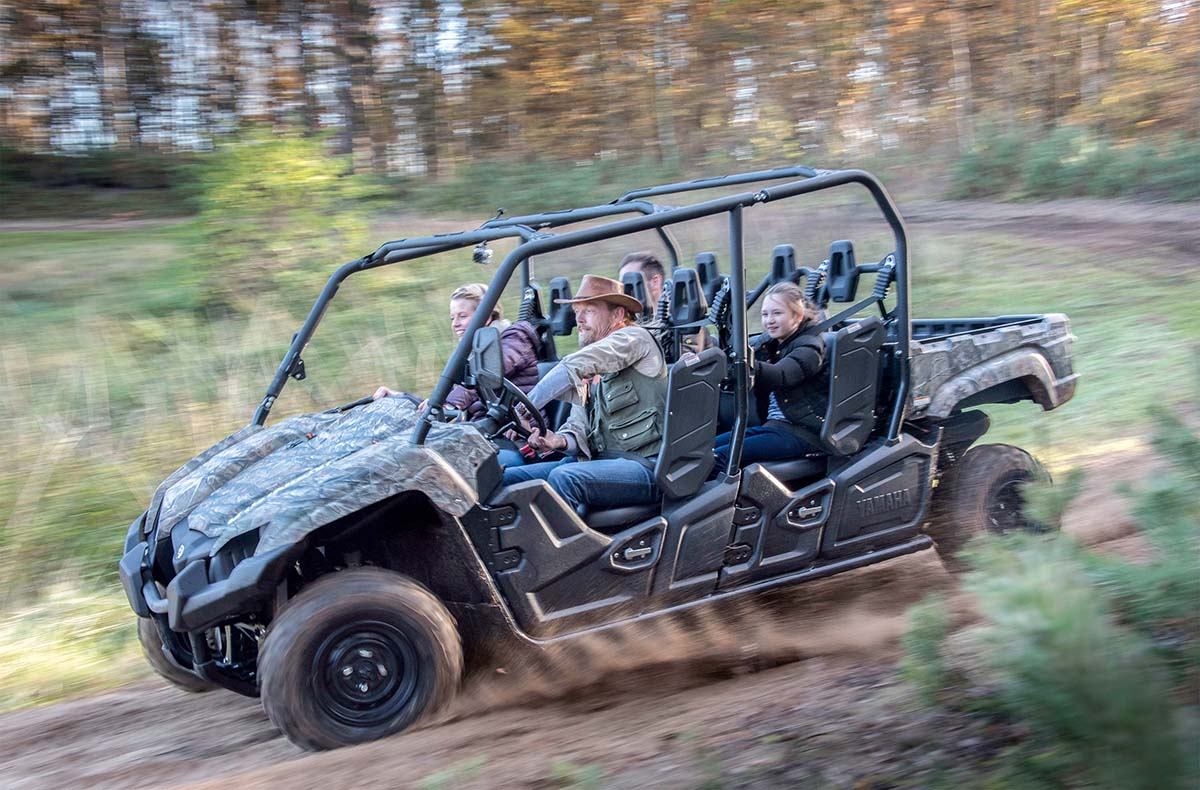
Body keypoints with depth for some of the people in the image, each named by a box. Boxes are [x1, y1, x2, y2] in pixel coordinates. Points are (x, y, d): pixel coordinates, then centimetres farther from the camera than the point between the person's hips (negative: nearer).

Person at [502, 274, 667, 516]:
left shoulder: (635, 338, -2)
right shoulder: (590, 374, 23)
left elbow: (575, 367, -17)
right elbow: (578, 426, 14)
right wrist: (560, 440, -10)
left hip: (645, 466, -8)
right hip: (598, 460, 8)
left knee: (564, 478, -34)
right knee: (507, 478, -7)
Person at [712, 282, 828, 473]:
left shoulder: (809, 346, -10)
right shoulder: (768, 342, 15)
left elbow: (780, 375, -30)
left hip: (800, 432, -8)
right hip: (770, 424, 8)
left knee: (720, 456, -25)